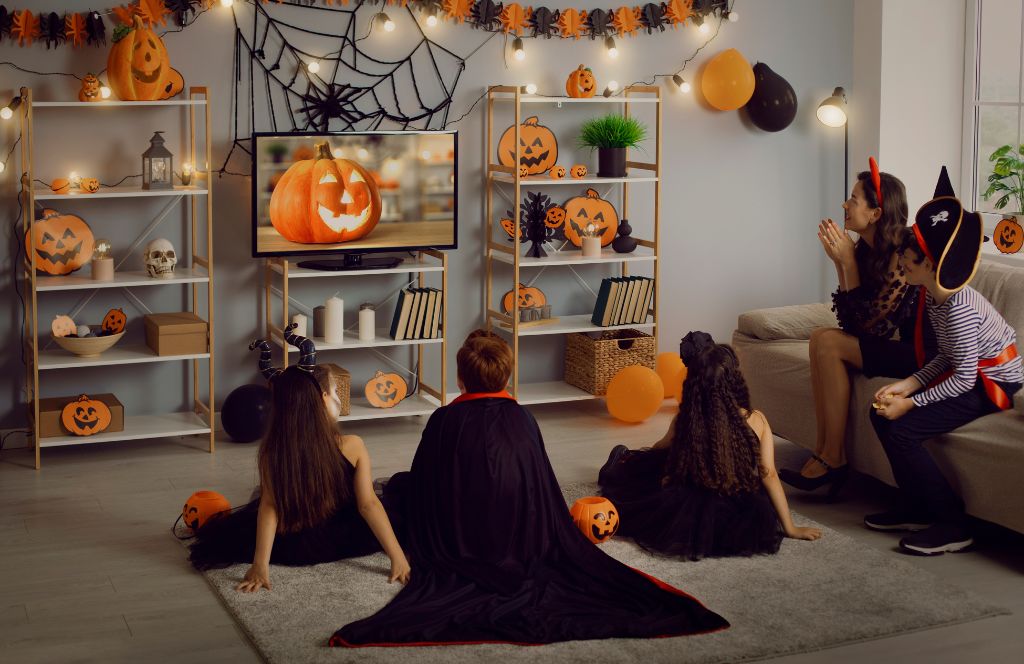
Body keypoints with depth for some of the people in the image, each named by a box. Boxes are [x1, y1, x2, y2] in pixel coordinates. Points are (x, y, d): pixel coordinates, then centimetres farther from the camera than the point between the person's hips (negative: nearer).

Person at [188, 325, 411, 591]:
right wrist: (398, 557, -23)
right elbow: (368, 505, -24)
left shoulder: (270, 453, -18)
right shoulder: (352, 447, -21)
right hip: (343, 543, -1)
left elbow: (269, 506, -25)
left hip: (290, 551, 1)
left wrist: (260, 563, -29)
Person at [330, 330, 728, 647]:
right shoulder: (522, 419, 1)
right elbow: (545, 489, 10)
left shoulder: (444, 420, -8)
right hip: (522, 535, 3)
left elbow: (424, 484, 0)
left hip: (457, 536, -2)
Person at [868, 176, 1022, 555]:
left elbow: (964, 377, -24)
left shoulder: (959, 309, -27)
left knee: (901, 429, -18)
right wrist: (909, 385, -7)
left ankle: (953, 527, -7)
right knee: (882, 412, -1)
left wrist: (911, 403, -20)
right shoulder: (934, 297, 1)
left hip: (993, 385, -9)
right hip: (971, 374, 9)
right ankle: (917, 509, 9)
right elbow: (948, 357, 7)